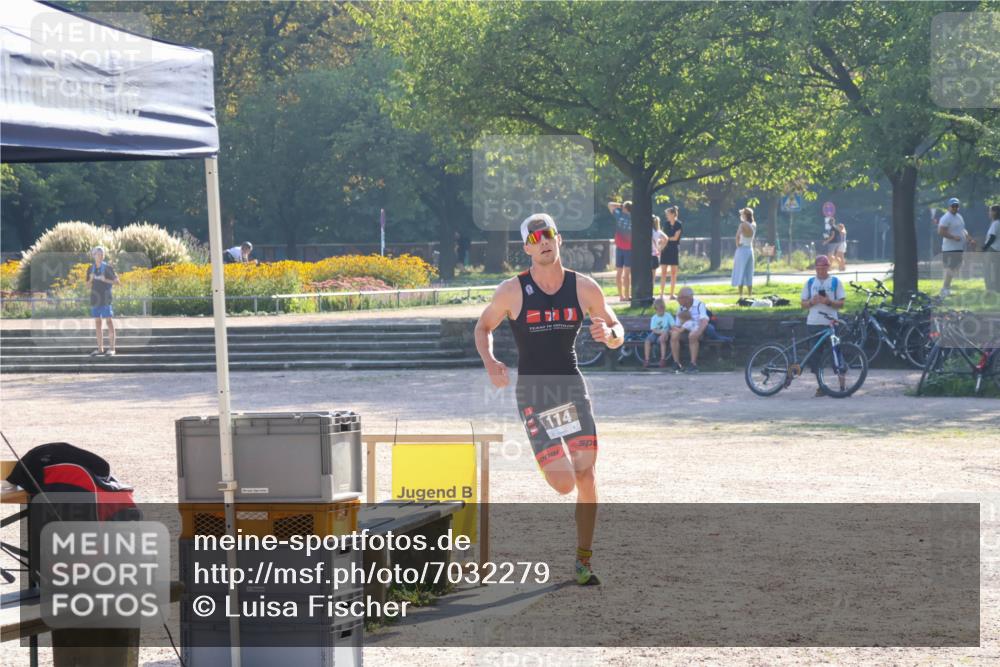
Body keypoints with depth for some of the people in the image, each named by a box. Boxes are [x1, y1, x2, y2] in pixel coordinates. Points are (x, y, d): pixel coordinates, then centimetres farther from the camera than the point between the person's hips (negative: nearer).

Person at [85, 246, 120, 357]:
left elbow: (118, 282, -3)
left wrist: (105, 280, -16)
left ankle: (112, 348, -6)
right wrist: (91, 279, -6)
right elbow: (88, 285, 15)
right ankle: (100, 349, 13)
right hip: (95, 297, 5)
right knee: (97, 322, 7)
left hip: (105, 298, -5)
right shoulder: (91, 269, 9)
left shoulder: (108, 268, -4)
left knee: (109, 321, -7)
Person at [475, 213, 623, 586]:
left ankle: (583, 560, 5)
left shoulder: (584, 288, 2)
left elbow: (618, 334, 10)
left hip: (572, 387, 2)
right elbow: (483, 326, 11)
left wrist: (608, 334, -14)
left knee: (586, 475, -8)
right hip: (533, 392, -2)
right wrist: (489, 362, -7)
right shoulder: (513, 291, -4)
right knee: (564, 484, -11)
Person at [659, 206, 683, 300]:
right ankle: (661, 294, -1)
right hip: (665, 250, 3)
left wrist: (667, 238, -1)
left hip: (674, 250, -3)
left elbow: (675, 238, -11)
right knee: (663, 273, -2)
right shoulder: (666, 224, 8)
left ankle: (672, 294, 6)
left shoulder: (678, 225, -4)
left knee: (673, 273, 1)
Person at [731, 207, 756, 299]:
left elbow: (738, 235, -26)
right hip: (750, 249, 6)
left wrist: (737, 244, -13)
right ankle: (750, 295, 10)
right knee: (749, 274, 11)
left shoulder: (743, 224, -13)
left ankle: (740, 295, -7)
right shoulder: (753, 225, 6)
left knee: (740, 273, -3)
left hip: (742, 249, -6)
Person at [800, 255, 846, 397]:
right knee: (815, 356, 2)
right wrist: (812, 302, -11)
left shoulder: (836, 282, 5)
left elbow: (841, 304, 1)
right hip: (813, 323, 2)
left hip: (831, 323, -2)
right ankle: (820, 386, 9)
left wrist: (828, 302, -16)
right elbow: (803, 304, 10)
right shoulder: (810, 282, 11)